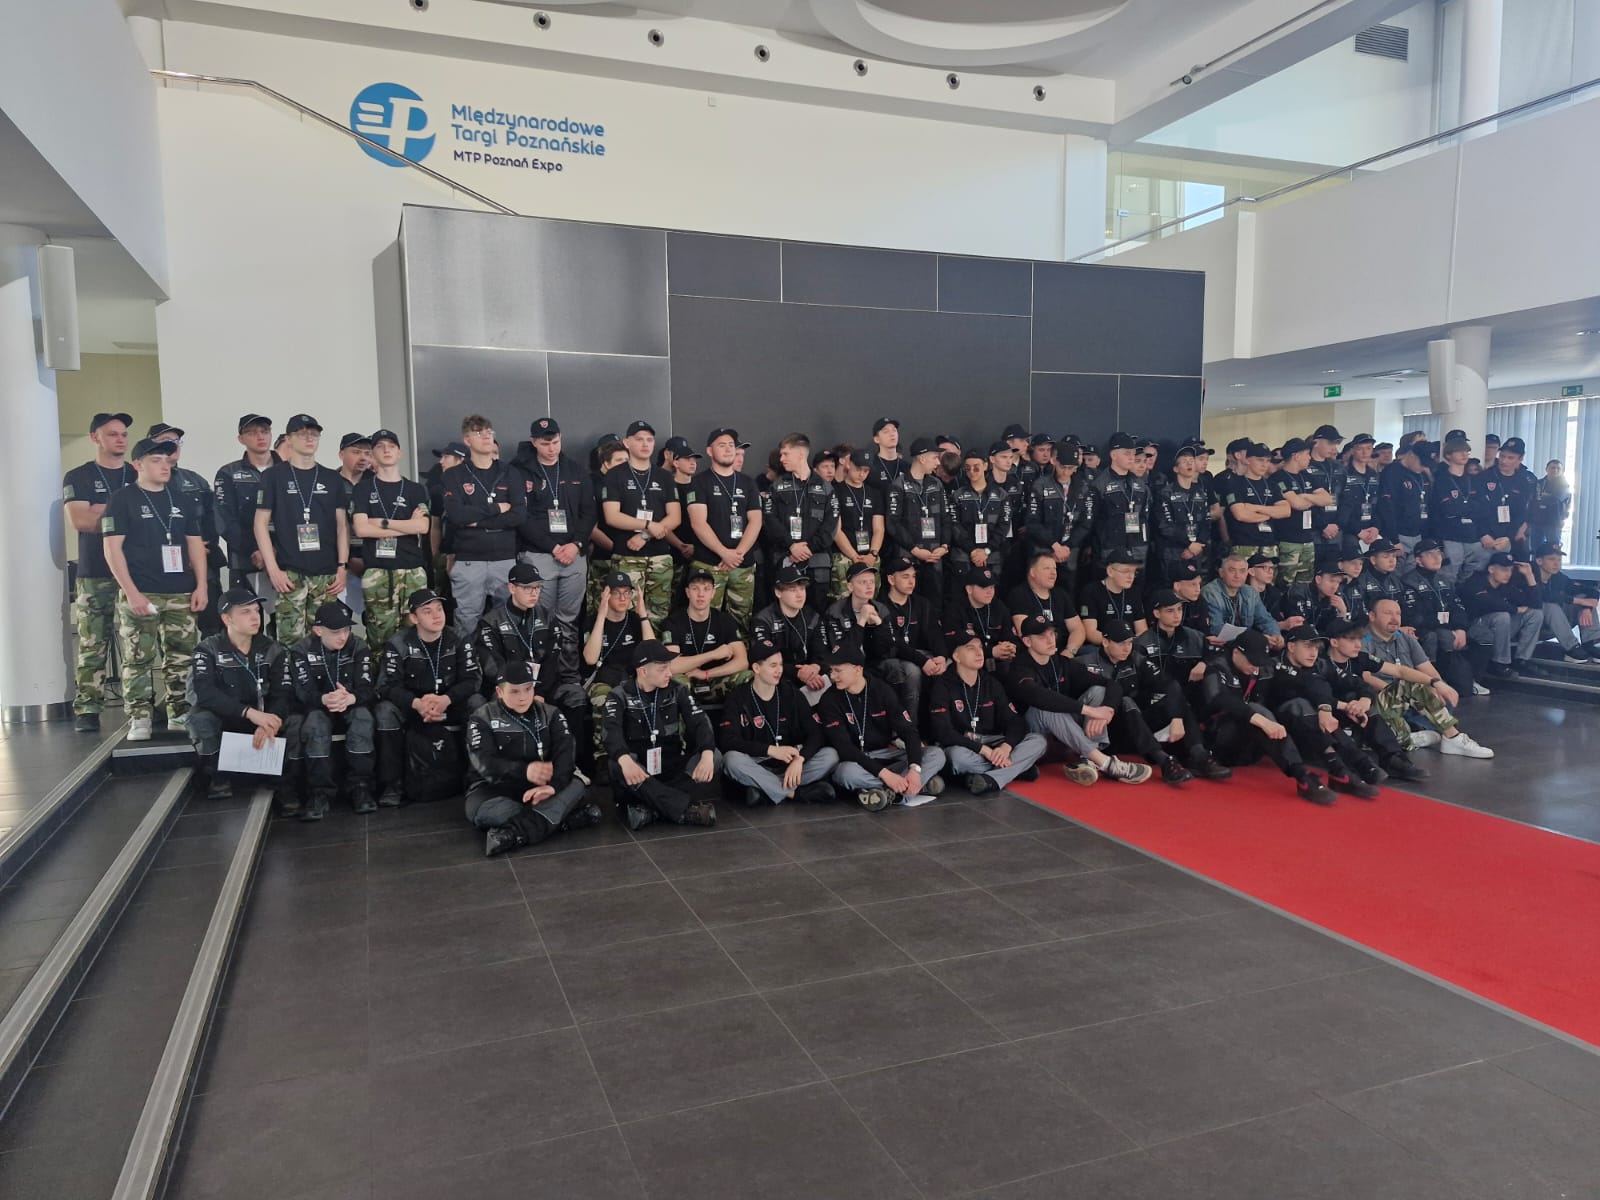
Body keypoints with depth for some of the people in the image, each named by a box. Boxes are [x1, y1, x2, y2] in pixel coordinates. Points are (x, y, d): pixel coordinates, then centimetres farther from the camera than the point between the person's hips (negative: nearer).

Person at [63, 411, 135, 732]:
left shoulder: (140, 477, 14)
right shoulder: (78, 477, 6)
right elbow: (78, 520, -7)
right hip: (94, 575, -2)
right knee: (92, 645, -4)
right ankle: (87, 710, 0)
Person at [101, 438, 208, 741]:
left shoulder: (182, 500, 15)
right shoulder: (122, 499, 1)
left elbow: (195, 544, 16)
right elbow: (112, 548, -5)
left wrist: (201, 586, 5)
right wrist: (131, 591, -13)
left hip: (181, 593, 4)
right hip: (140, 594, -4)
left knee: (183, 657, 5)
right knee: (138, 660, -4)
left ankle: (181, 714, 13)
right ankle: (139, 719, 2)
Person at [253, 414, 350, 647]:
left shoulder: (332, 479, 13)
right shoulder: (273, 476, 4)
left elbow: (342, 526, 12)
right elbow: (261, 523, 1)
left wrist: (342, 567, 2)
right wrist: (273, 569, -8)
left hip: (326, 572, 3)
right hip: (289, 571, -3)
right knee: (291, 639, -8)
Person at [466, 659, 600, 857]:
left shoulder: (550, 714, 6)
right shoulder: (482, 719, 0)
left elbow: (565, 750, -11)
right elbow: (484, 762, -15)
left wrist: (553, 784, -32)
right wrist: (524, 771, -34)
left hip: (539, 787, 2)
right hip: (495, 787, -2)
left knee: (576, 785, -27)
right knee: (482, 810, -36)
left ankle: (514, 833, -42)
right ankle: (562, 813, -32)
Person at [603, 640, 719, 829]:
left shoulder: (676, 690, 4)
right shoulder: (620, 695, -4)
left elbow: (700, 721, -9)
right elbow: (610, 729, -23)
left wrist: (707, 754, -32)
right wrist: (624, 759, -45)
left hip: (672, 766, 3)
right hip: (638, 767, -2)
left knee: (715, 757, -23)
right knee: (616, 765, -35)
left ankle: (649, 808, -33)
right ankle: (686, 808, -35)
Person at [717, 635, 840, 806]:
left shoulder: (791, 692, 3)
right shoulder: (738, 698, -4)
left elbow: (816, 732, -5)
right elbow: (728, 740, -18)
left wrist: (799, 759, -24)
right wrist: (771, 750, -25)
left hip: (790, 764, 3)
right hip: (756, 765, -2)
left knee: (831, 755, -21)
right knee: (732, 759, -34)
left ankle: (764, 788, -27)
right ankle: (797, 793, -27)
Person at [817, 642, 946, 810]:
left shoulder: (882, 690, -4)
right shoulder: (830, 700, -11)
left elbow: (909, 731, -9)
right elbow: (843, 746, -20)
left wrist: (914, 769, -28)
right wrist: (883, 773, -31)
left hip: (886, 754, 3)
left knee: (936, 754, -17)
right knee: (846, 772, -39)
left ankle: (890, 793, -32)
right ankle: (918, 786, -26)